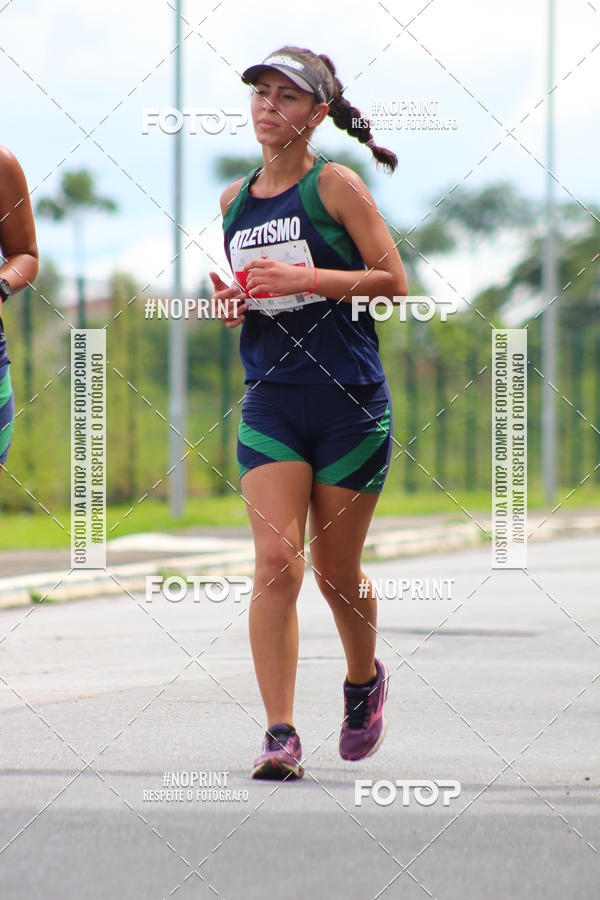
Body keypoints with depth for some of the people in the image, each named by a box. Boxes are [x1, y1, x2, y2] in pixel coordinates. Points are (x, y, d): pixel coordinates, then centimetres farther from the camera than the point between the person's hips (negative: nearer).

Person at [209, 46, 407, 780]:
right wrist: (228, 303, 2)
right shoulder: (234, 200, 11)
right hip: (270, 402, 3)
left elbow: (394, 281, -7)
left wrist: (310, 279, -18)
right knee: (275, 560, -13)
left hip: (350, 402, -3)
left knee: (336, 570, 7)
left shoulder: (334, 184, -4)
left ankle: (364, 680, 38)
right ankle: (280, 734, -13)